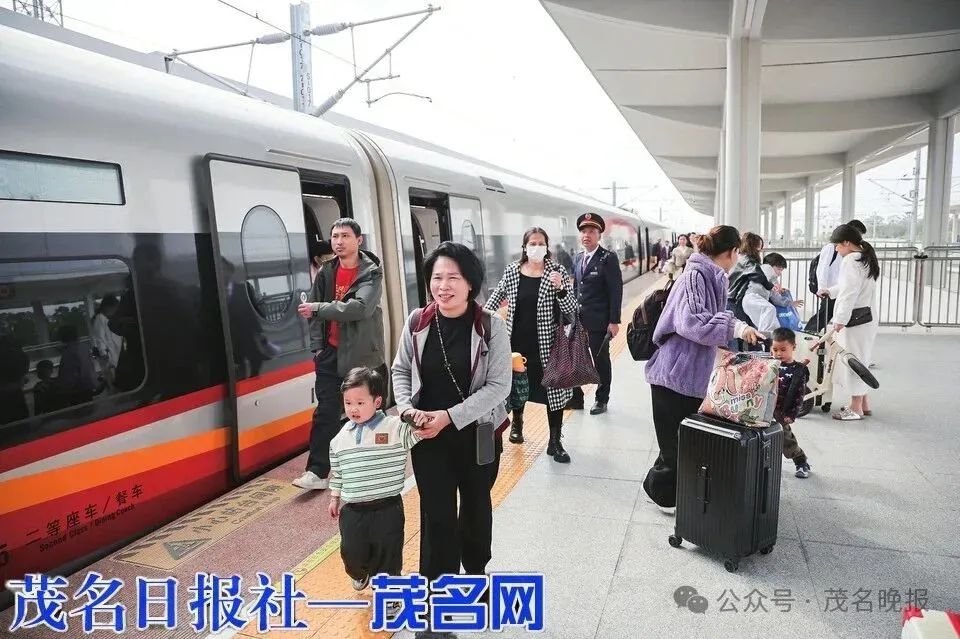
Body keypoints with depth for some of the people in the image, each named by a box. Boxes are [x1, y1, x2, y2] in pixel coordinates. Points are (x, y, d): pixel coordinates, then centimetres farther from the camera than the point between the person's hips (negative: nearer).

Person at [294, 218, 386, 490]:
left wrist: (318, 307, -20)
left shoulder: (371, 273, -8)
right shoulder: (325, 272, 7)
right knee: (325, 413, 3)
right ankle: (317, 472, 8)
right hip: (331, 354, 4)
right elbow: (313, 311, 9)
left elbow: (360, 307, -23)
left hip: (364, 355, -3)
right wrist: (317, 345, -1)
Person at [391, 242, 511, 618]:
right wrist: (406, 407, -13)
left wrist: (449, 416, -21)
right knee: (436, 515, 3)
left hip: (477, 434, 0)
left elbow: (499, 385, -16)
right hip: (427, 436, 1)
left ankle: (475, 571, 49)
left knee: (476, 506, 21)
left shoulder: (491, 326, -15)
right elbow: (400, 370, 5)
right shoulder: (417, 322, -7)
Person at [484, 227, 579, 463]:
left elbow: (572, 310, -10)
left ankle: (555, 442, 17)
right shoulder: (511, 271, -1)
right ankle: (517, 422, 46)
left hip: (547, 344, -2)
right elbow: (496, 297, 14)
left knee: (554, 390, 2)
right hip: (517, 342, 2)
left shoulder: (557, 272, -8)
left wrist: (560, 289, -26)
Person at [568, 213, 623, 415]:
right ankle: (576, 398, 25)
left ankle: (601, 400, 26)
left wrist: (614, 321, -15)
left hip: (598, 321, -6)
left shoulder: (608, 258, -11)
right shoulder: (578, 258, 9)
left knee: (601, 362, 10)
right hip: (577, 320, 6)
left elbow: (616, 291, -13)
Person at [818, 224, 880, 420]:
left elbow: (849, 293, -22)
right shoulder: (866, 258, 14)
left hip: (854, 320, -10)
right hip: (866, 317, 10)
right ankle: (863, 404, 29)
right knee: (859, 360, 19)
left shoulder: (851, 261, -18)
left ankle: (856, 408, 10)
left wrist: (840, 320, -20)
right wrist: (829, 291, 33)